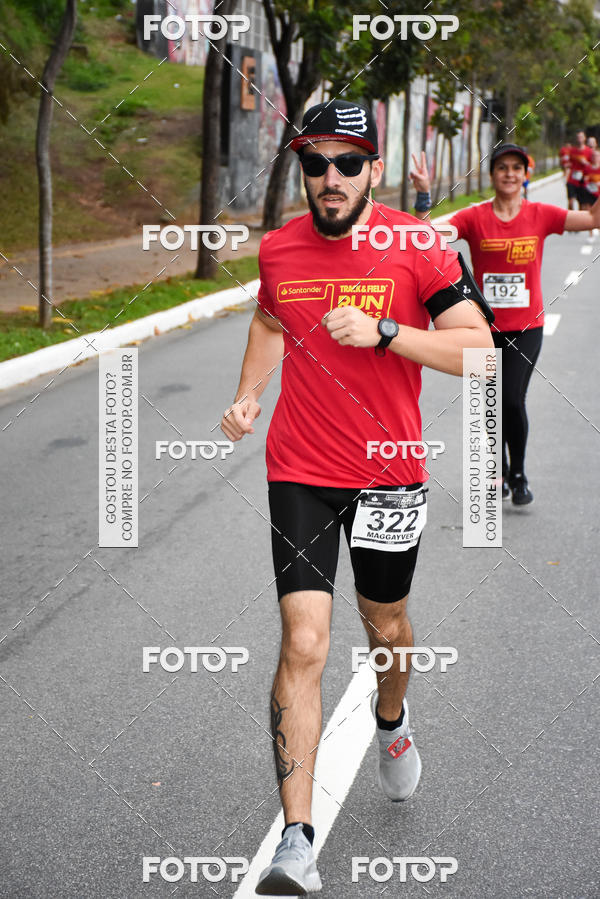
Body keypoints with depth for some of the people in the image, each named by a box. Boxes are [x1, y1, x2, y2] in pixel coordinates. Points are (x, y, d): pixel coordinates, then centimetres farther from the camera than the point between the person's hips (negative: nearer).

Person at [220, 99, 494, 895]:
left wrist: (383, 331, -23)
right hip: (300, 476, 1)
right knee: (303, 646, -10)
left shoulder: (418, 247, -9)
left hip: (390, 473, 0)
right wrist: (247, 397, 6)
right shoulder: (278, 249, 0)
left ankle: (391, 720, 55)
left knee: (386, 628, 18)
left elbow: (479, 351, -12)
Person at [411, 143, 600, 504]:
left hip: (526, 327, -1)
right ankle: (500, 474, 31)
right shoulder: (475, 218, -3)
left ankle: (518, 475, 7)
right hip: (485, 326, 1)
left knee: (512, 400, -15)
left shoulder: (541, 215, 1)